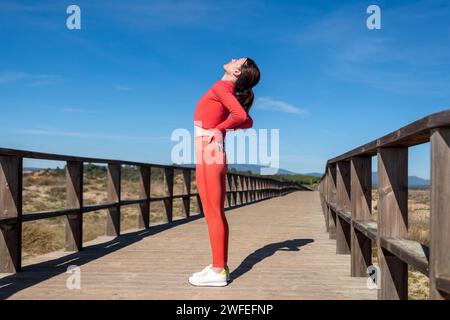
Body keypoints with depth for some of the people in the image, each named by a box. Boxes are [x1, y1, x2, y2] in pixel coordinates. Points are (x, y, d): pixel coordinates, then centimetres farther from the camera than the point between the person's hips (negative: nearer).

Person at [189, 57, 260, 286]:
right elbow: (247, 121, 19)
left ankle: (218, 272, 0)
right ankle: (220, 266, 17)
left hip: (208, 156, -9)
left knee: (212, 213, -6)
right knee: (217, 213, 10)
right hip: (214, 156, 9)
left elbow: (240, 115, -24)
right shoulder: (229, 91, 16)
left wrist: (219, 127, -9)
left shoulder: (221, 86, -8)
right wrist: (223, 126, 8)